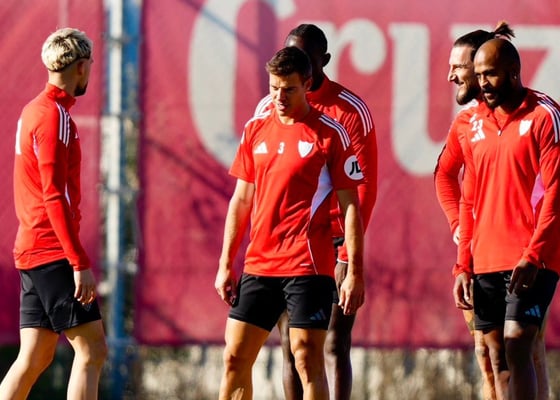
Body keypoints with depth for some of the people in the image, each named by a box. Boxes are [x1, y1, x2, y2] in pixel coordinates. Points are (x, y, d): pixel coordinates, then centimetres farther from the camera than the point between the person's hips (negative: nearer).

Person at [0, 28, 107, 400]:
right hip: (53, 252, -9)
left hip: (32, 252, 9)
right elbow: (55, 196, -18)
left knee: (35, 358, 9)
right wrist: (80, 263, -20)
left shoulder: (34, 111, 16)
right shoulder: (54, 115, -12)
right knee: (92, 349, -10)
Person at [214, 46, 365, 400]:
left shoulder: (330, 134, -4)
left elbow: (350, 207, -4)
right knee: (235, 358, 4)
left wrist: (355, 273, -10)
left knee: (308, 360, -8)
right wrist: (226, 263, 11)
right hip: (258, 265, 5)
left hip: (309, 267, -5)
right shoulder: (255, 130, 11)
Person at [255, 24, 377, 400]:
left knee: (335, 345, -6)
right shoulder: (268, 109, 7)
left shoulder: (351, 110, -5)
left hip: (334, 244, -4)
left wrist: (348, 253, -15)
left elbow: (365, 187, -7)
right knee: (291, 347, 6)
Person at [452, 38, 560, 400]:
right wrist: (463, 265, 11)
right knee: (497, 356, 5)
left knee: (516, 347, -16)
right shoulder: (477, 124, 15)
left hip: (531, 261, -7)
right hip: (486, 262, 7)